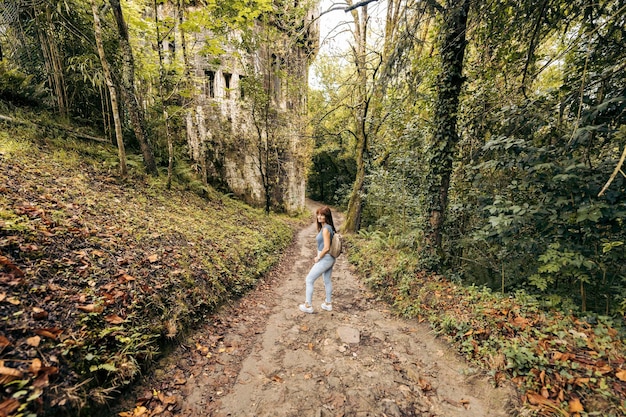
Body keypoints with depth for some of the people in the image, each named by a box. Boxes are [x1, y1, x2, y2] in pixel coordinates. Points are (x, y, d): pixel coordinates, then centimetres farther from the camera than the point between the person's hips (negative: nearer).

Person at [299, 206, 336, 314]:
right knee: (327, 281, 21)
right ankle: (328, 304, 36)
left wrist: (318, 258, -13)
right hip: (329, 259, 9)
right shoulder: (328, 227, 5)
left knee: (309, 280, 3)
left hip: (325, 259, -9)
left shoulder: (325, 229, -23)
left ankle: (308, 306, 14)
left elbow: (326, 248, -24)